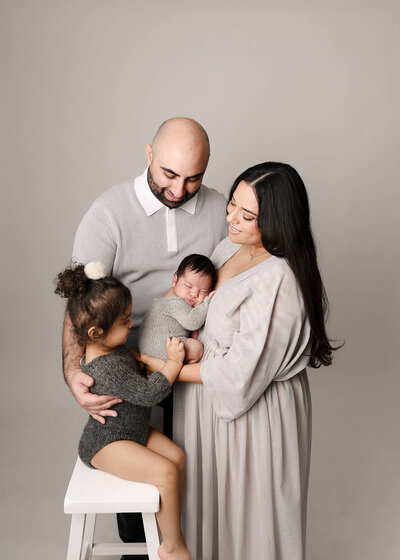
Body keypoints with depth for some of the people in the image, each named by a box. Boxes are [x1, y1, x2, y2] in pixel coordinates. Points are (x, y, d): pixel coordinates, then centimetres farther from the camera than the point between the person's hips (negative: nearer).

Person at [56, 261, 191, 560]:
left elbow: (135, 374, 21)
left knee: (177, 456, -2)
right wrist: (173, 361, -19)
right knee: (166, 472, -20)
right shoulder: (108, 367, -31)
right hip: (105, 444, -10)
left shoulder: (111, 347, 2)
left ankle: (173, 529, 11)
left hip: (134, 430, 10)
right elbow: (149, 393, -28)